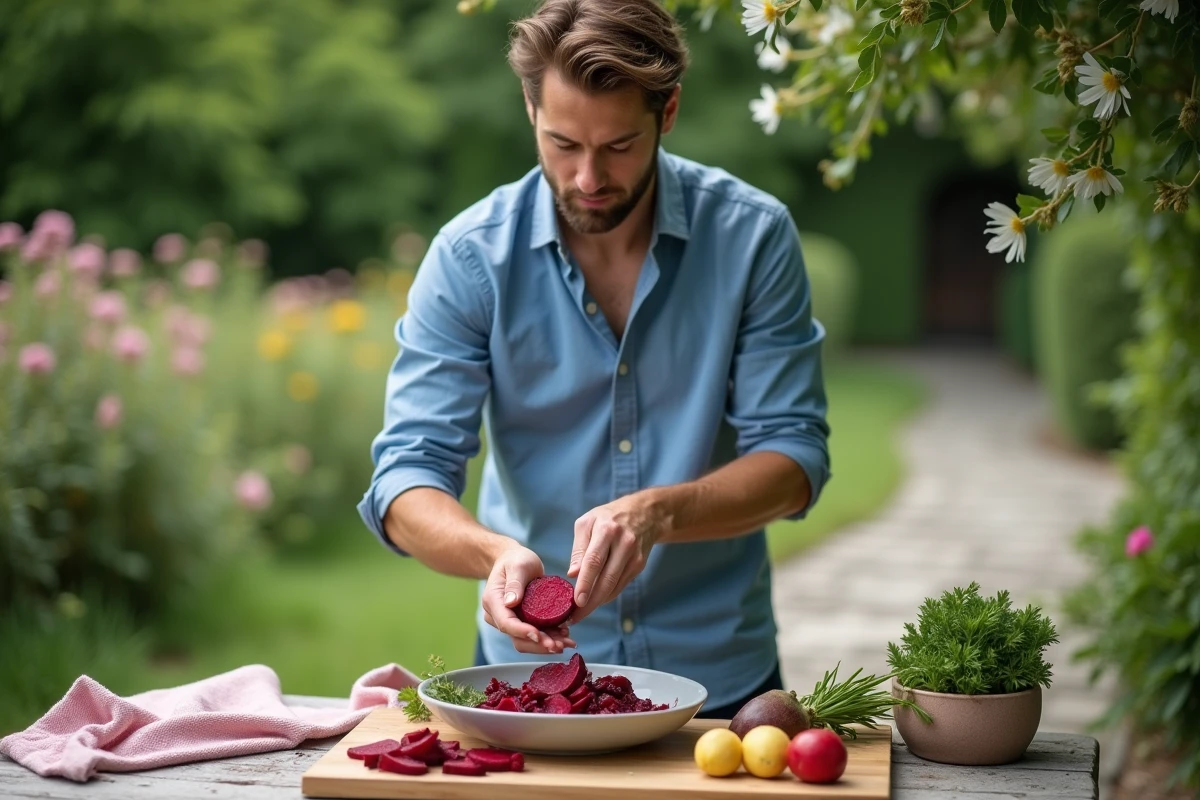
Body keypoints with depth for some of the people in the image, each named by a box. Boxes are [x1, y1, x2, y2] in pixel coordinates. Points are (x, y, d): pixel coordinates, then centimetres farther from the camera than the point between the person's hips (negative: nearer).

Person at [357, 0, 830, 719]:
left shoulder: (752, 236, -7)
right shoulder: (471, 258, -7)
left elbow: (794, 457, -8)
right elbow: (408, 478, -10)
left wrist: (655, 513, -27)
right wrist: (497, 553, -31)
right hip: (530, 666, 0)